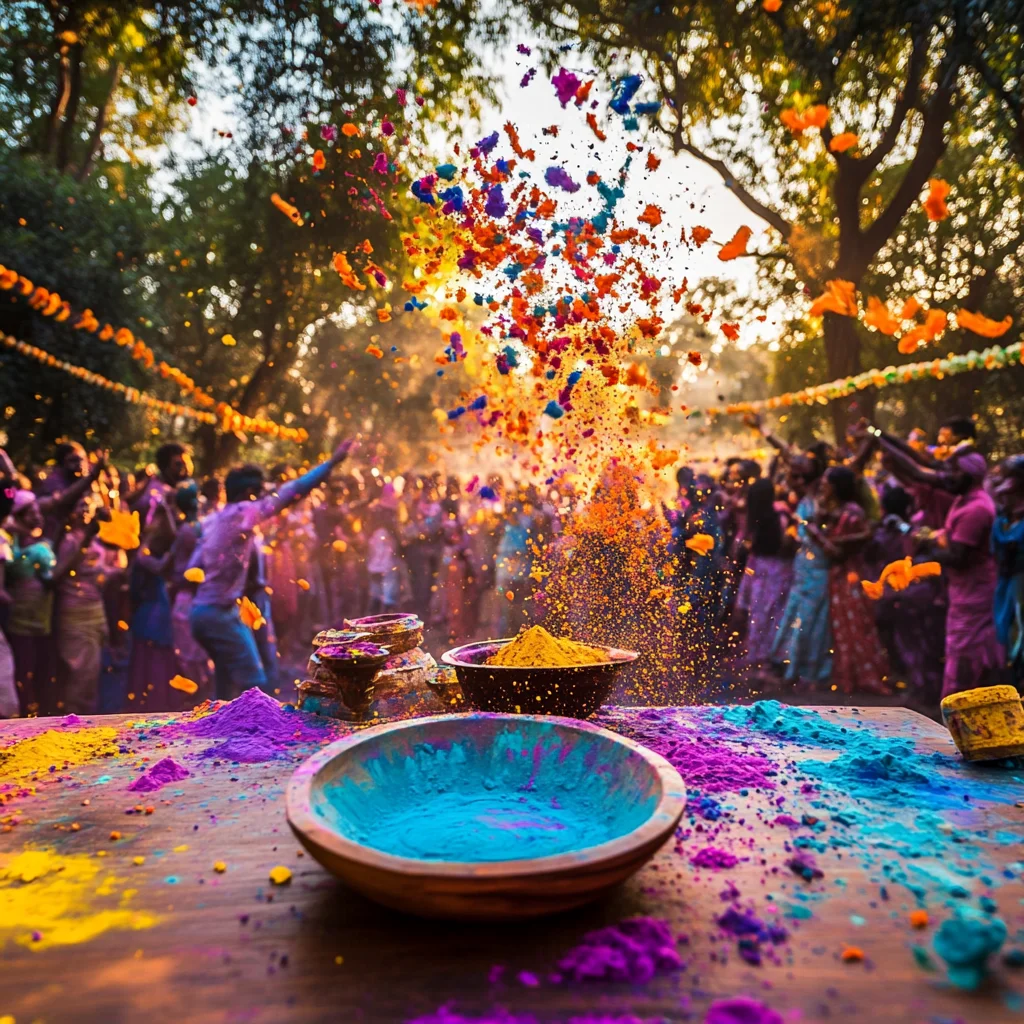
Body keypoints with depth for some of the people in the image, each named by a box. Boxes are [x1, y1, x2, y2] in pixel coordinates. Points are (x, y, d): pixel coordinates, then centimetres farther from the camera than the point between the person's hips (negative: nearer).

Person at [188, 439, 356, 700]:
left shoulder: (214, 519, 13)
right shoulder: (243, 511, -12)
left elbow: (192, 569, 13)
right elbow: (289, 493, -17)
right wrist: (330, 463, -15)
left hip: (203, 610, 10)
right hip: (221, 613, -10)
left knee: (229, 682, 17)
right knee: (253, 682, -6)